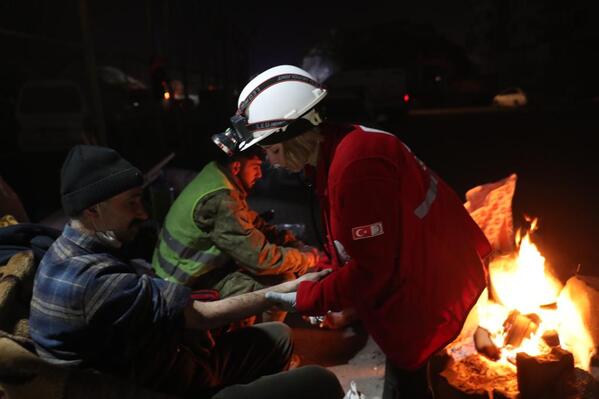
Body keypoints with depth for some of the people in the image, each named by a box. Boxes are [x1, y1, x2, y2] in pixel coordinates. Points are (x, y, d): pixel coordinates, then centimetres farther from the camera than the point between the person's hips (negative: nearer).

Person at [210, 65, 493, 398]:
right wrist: (324, 291, 7)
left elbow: (371, 267, -27)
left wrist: (307, 299, -16)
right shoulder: (338, 148, 1)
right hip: (415, 273, 9)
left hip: (428, 283, -9)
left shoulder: (354, 166, -33)